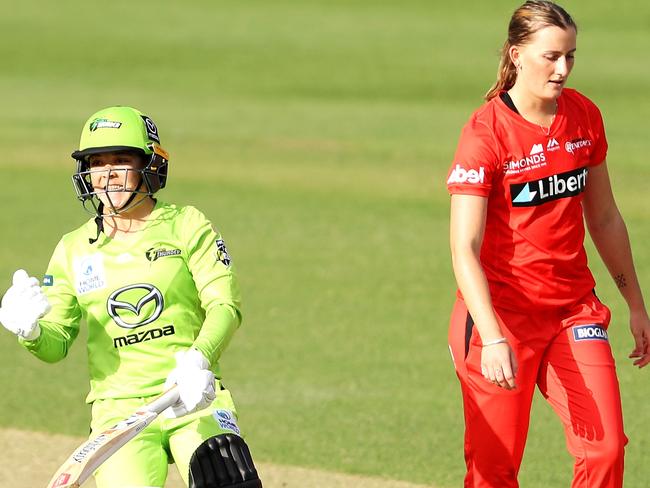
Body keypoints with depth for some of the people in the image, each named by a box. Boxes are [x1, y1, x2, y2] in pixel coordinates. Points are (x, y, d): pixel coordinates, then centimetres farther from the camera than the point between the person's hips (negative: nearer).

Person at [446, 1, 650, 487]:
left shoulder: (584, 116, 3)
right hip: (501, 312, -5)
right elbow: (464, 250, -20)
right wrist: (492, 339, -30)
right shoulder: (486, 133, -14)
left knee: (606, 448, -9)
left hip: (573, 309, 5)